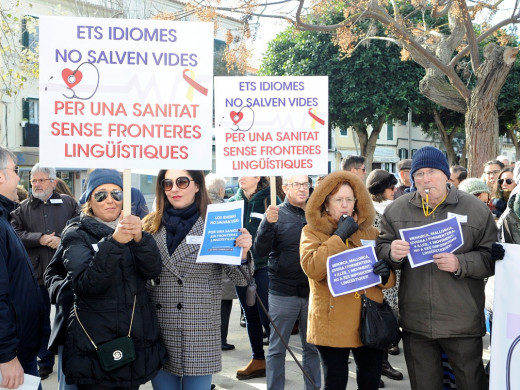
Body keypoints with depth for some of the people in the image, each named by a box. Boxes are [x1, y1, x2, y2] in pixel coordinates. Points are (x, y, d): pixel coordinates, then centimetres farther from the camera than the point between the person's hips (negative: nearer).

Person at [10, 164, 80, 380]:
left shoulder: (68, 203, 3)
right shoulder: (22, 208, 7)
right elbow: (15, 234, -4)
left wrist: (63, 240, -18)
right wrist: (39, 239, -16)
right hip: (37, 273, 2)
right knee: (41, 320, 13)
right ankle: (45, 360, 27)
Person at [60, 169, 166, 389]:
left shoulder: (131, 230, 8)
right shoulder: (77, 235, -5)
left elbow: (153, 271, -10)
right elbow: (85, 285, -21)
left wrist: (140, 238, -28)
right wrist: (113, 243, -32)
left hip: (138, 342, 4)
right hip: (95, 345, -4)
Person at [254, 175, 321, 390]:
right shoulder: (276, 214, -4)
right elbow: (260, 251, -12)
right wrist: (268, 224, -26)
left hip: (312, 291, 3)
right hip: (283, 292, -3)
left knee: (312, 347, 14)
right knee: (277, 348, 7)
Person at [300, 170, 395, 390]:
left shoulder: (369, 231, 9)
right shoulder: (312, 232, -1)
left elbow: (389, 279, 13)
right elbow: (312, 269, -20)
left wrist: (385, 274, -11)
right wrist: (339, 236, -16)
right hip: (332, 324, -3)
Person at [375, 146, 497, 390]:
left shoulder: (476, 209, -2)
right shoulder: (396, 210, 5)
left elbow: (491, 257, -4)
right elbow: (380, 248, 9)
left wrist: (460, 264, -21)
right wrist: (391, 253, -14)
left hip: (463, 323, -2)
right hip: (415, 323, 2)